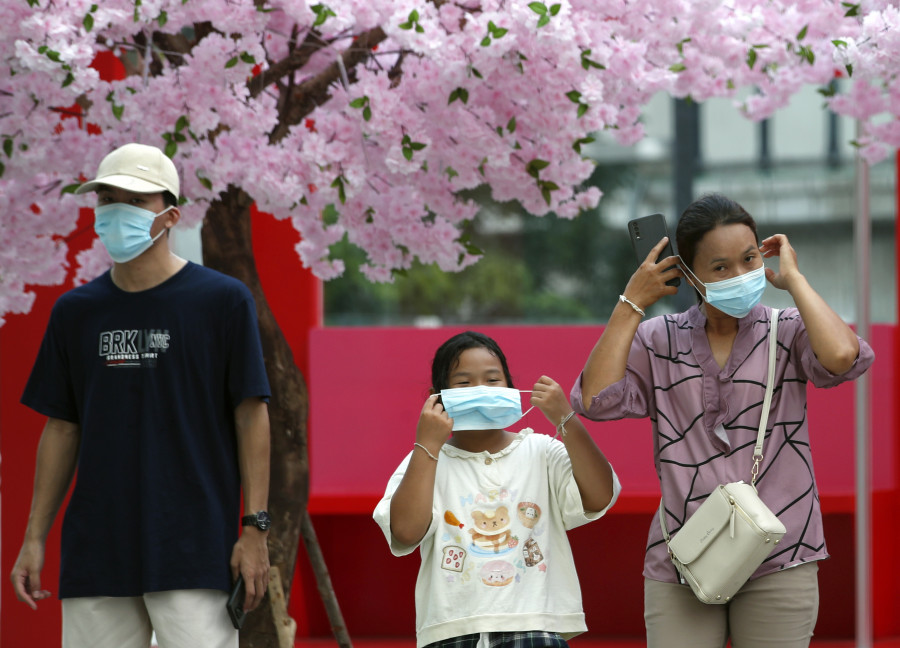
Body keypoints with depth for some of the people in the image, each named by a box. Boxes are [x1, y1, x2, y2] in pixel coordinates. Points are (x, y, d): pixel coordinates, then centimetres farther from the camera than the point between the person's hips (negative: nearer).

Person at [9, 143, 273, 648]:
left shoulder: (223, 300, 1)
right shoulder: (76, 312, 13)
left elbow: (251, 416, 0)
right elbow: (62, 428, 16)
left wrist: (255, 529, -7)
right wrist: (35, 536, 11)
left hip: (195, 550, -4)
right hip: (95, 552, 4)